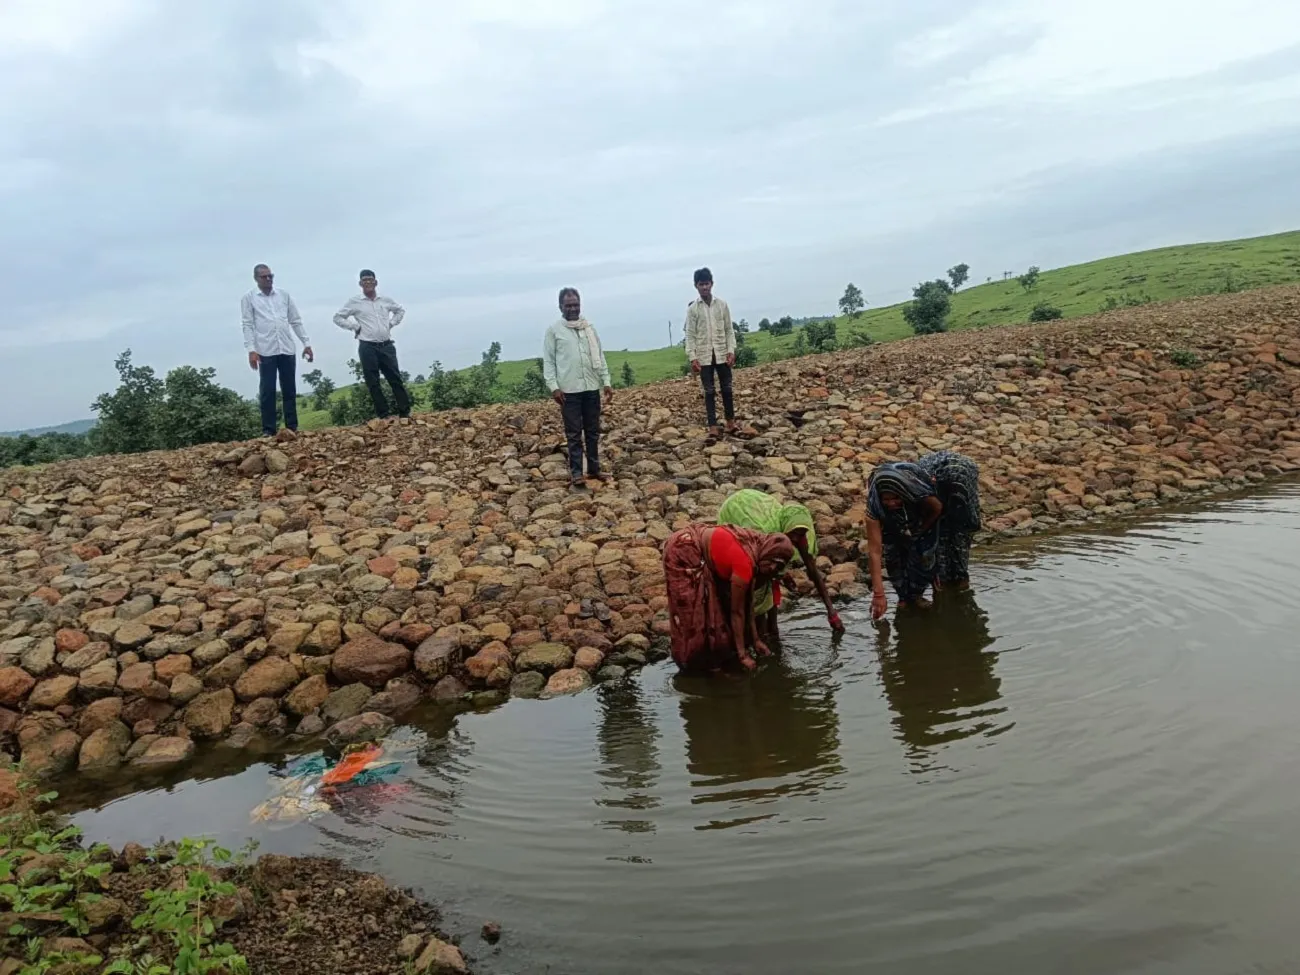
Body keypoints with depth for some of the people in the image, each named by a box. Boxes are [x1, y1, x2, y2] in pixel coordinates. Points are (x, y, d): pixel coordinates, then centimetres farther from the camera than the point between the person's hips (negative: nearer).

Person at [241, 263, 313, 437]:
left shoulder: (284, 294, 12)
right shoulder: (249, 298, 4)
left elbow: (296, 321, 13)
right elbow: (248, 325, -2)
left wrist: (306, 343, 7)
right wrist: (251, 349, -12)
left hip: (287, 349, 3)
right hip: (265, 351, -3)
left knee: (289, 390, 6)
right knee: (267, 392, -1)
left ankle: (292, 428, 12)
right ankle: (269, 430, 3)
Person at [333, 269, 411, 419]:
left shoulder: (385, 300, 8)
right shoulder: (354, 302, 0)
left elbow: (401, 310, 26)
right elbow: (338, 318, 7)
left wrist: (391, 323, 11)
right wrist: (355, 326, -3)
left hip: (386, 345, 2)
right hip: (367, 347, -2)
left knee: (396, 379, 2)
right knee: (373, 383, -1)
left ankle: (405, 412, 6)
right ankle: (383, 415, 4)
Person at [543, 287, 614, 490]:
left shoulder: (589, 327, 10)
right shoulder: (554, 330, -1)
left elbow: (600, 356, 12)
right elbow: (548, 361, -3)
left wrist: (606, 382, 6)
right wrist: (553, 386, -12)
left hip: (592, 388, 4)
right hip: (569, 390, -4)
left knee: (593, 431, 11)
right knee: (574, 434, 0)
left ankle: (594, 469, 21)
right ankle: (576, 474, 5)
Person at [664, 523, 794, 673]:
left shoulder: (754, 551, -3)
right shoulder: (745, 562, -28)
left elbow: (748, 602, 5)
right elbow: (737, 611, -19)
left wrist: (756, 640, 7)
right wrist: (742, 654, -13)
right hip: (682, 552, -9)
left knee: (722, 601, 11)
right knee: (694, 613, -4)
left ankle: (719, 653, 23)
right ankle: (696, 661, 12)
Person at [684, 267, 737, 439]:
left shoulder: (722, 304, 4)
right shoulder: (692, 308, -1)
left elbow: (729, 330, 5)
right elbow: (690, 334, -2)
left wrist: (731, 351, -5)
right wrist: (692, 358, -10)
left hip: (722, 354, 2)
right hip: (704, 356, -1)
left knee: (727, 389, 7)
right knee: (709, 392, 1)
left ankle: (730, 422, 19)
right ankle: (713, 428, 1)